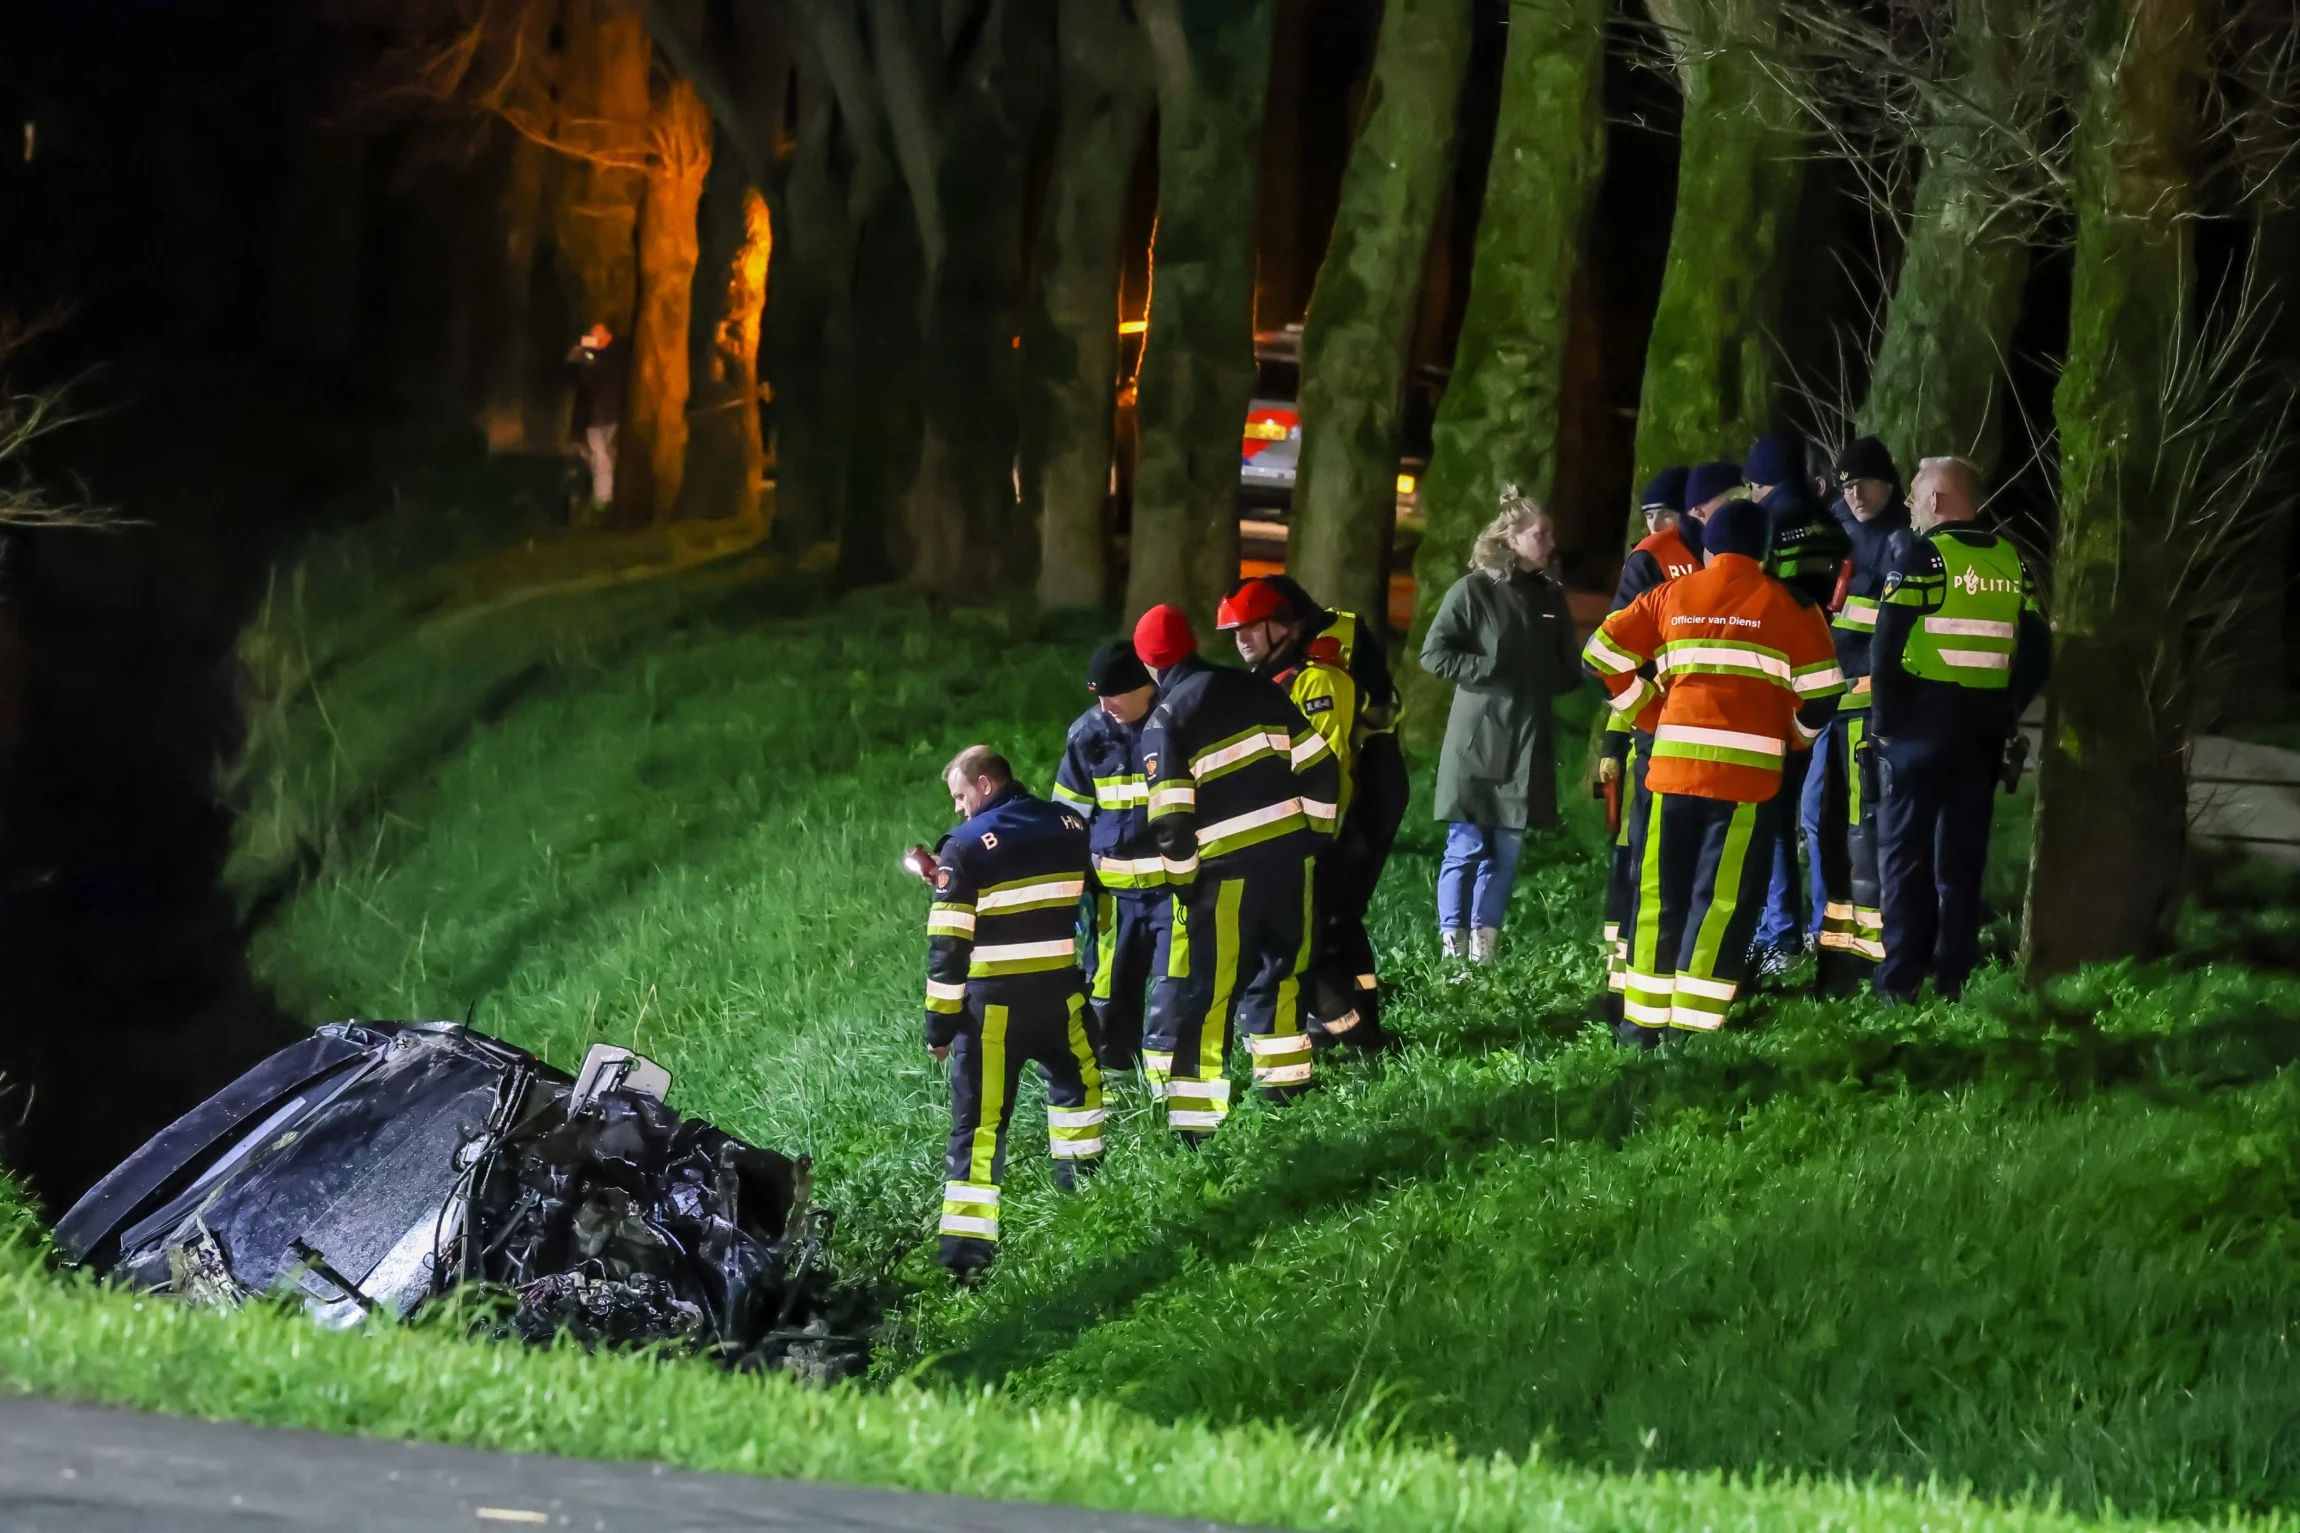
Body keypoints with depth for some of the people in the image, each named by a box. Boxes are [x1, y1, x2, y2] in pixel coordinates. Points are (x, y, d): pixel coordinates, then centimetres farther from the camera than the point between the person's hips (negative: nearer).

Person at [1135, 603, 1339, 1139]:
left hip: (1227, 870, -4)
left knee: (1207, 990, -1)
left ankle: (1193, 1114, -3)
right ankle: (1283, 1077, 32)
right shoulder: (1255, 690, 7)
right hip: (1292, 853, 4)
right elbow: (1319, 765, 7)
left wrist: (1183, 881, 0)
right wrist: (1319, 831, 17)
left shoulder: (1164, 722, -6)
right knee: (1281, 966, 23)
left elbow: (1171, 818, -12)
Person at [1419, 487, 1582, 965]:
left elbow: (1569, 669, 19)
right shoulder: (1473, 592, -4)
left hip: (1527, 743, 5)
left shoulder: (1551, 597, 11)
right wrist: (1488, 670, -12)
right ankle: (1453, 943, -4)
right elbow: (1434, 654, -7)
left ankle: (1485, 941, 10)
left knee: (1508, 848, 4)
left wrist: (1552, 680, 1)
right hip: (1478, 739, -5)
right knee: (1467, 845, -7)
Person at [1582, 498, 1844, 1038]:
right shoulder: (1786, 606, 2)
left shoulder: (1671, 597, 10)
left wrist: (1639, 700, 21)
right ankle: (1692, 1028, -8)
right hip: (1749, 771, -3)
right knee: (1723, 901, -2)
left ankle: (1644, 1020, 14)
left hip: (1673, 765, 3)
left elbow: (1603, 651, 8)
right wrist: (1794, 734, 19)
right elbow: (1820, 691, 0)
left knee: (1660, 896, 11)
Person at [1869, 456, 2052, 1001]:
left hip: (1922, 722, -5)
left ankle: (1900, 978, -3)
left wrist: (1884, 720, -6)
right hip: (1983, 729, 5)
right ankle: (1954, 973, 12)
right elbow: (2036, 654, 8)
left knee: (1904, 851, 0)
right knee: (1963, 853, 11)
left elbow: (1887, 646, -15)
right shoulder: (2009, 561, 9)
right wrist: (2003, 712, 14)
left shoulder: (1920, 554, -9)